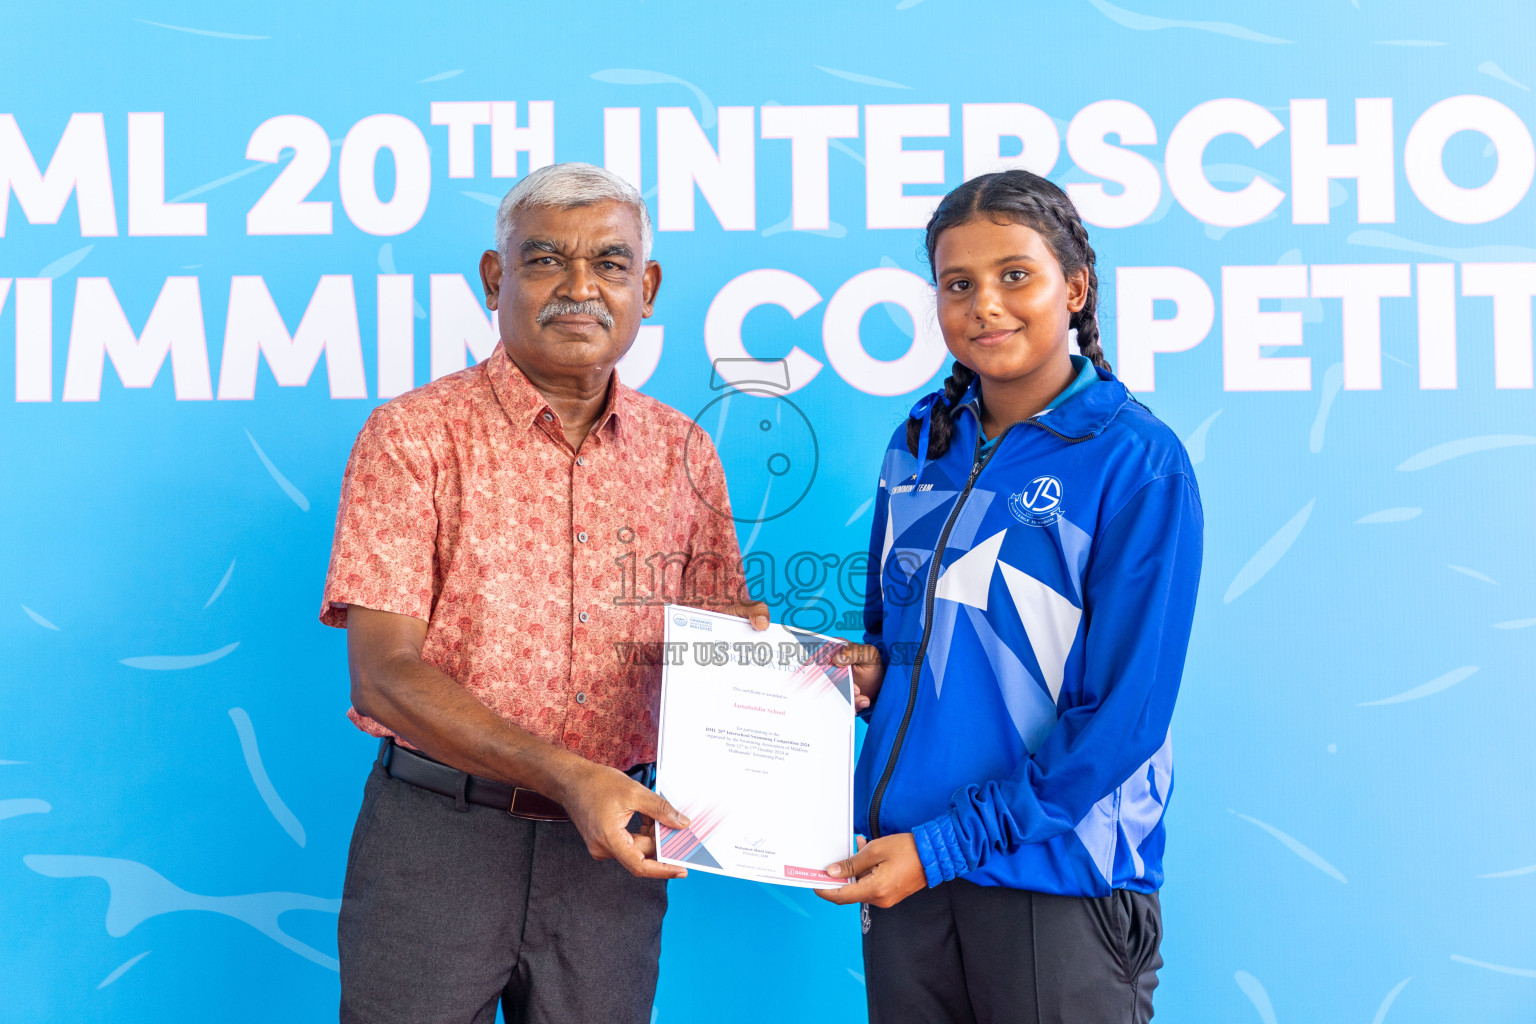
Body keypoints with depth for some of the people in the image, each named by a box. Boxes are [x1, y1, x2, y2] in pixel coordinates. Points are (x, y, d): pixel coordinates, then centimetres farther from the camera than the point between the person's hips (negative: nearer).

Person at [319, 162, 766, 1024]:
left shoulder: (682, 452, 7)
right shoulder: (413, 436, -6)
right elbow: (384, 672, -13)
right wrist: (567, 776, -23)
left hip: (613, 844, 4)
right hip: (440, 831, -3)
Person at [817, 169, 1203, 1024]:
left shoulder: (1138, 463, -11)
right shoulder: (920, 446, 6)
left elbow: (1123, 717, -14)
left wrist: (945, 844, -16)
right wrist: (869, 665, -4)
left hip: (1060, 879, -5)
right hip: (905, 863, 5)